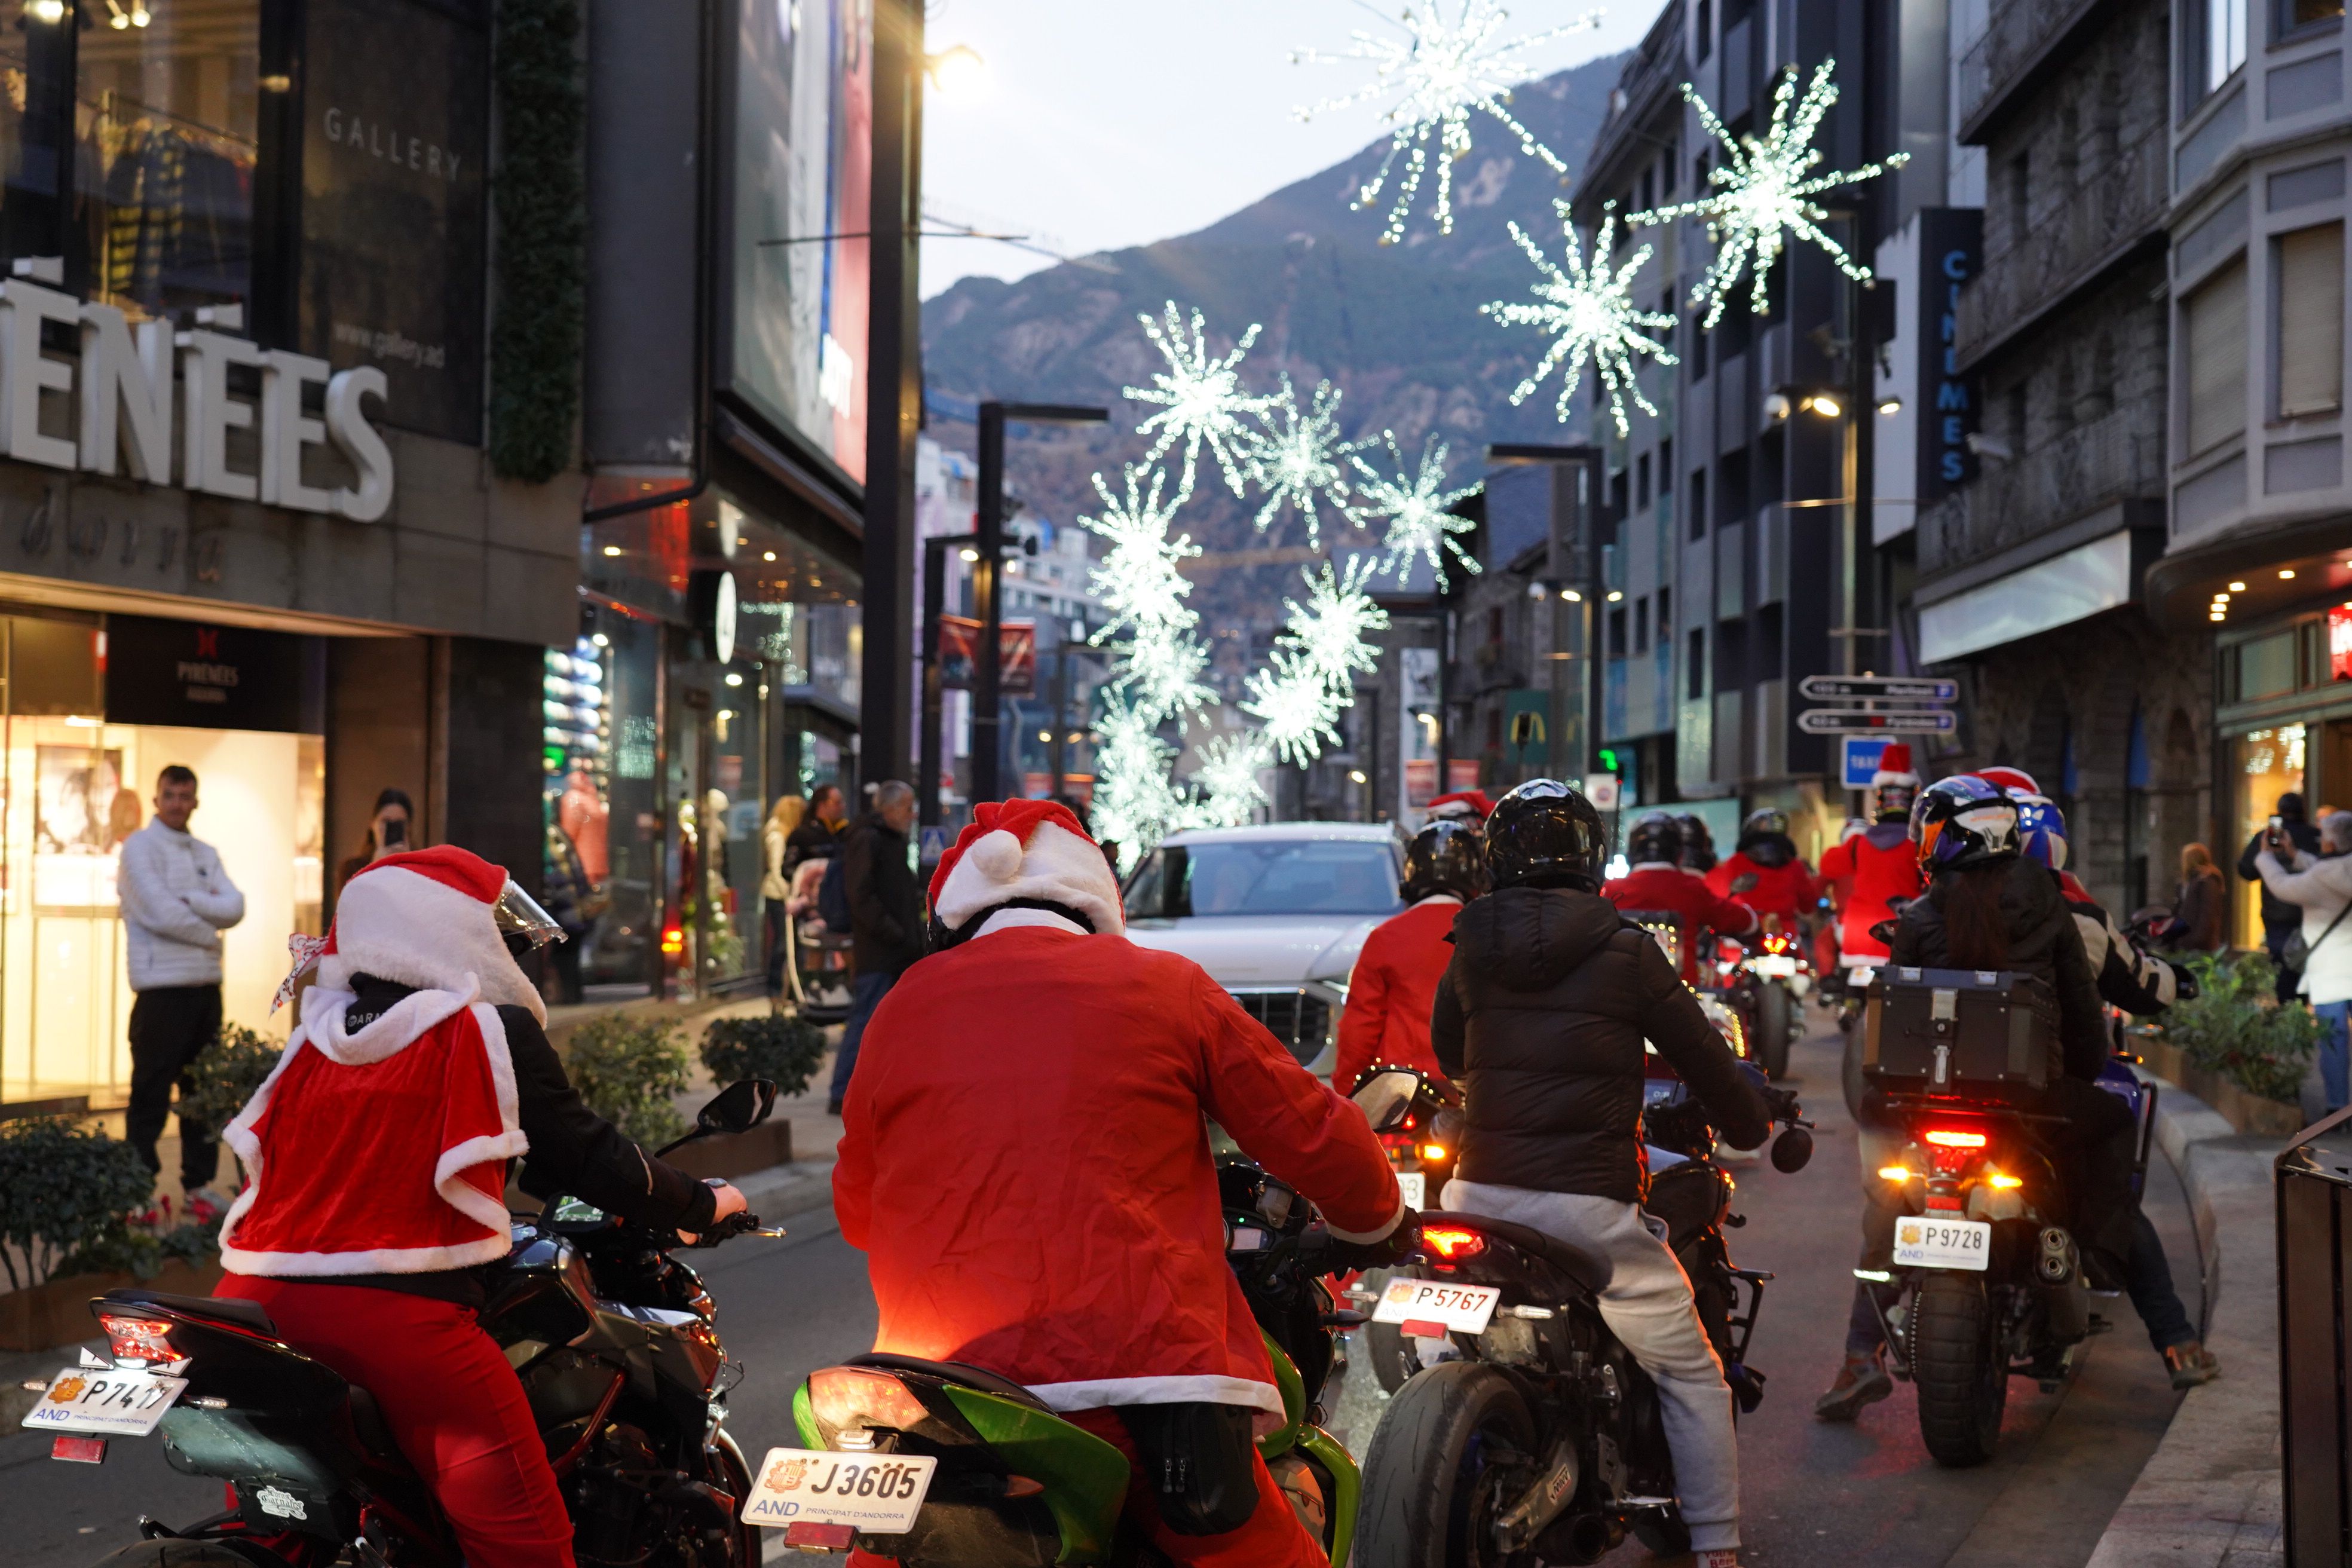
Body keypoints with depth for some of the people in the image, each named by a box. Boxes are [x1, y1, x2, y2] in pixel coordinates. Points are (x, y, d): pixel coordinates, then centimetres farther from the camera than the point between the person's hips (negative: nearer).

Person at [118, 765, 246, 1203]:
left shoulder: (205, 854, 14)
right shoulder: (140, 847, -4)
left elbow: (234, 908, 0)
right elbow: (161, 912, -15)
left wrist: (187, 900, -13)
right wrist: (209, 933, -4)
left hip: (205, 983, 6)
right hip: (162, 985, -6)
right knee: (151, 1090, -3)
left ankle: (200, 1180, 19)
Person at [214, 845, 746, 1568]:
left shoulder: (312, 1039, 17)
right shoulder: (492, 1032, 1)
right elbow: (584, 1153, 4)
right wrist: (702, 1204, 18)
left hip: (260, 1303, 7)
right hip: (402, 1315, -7)